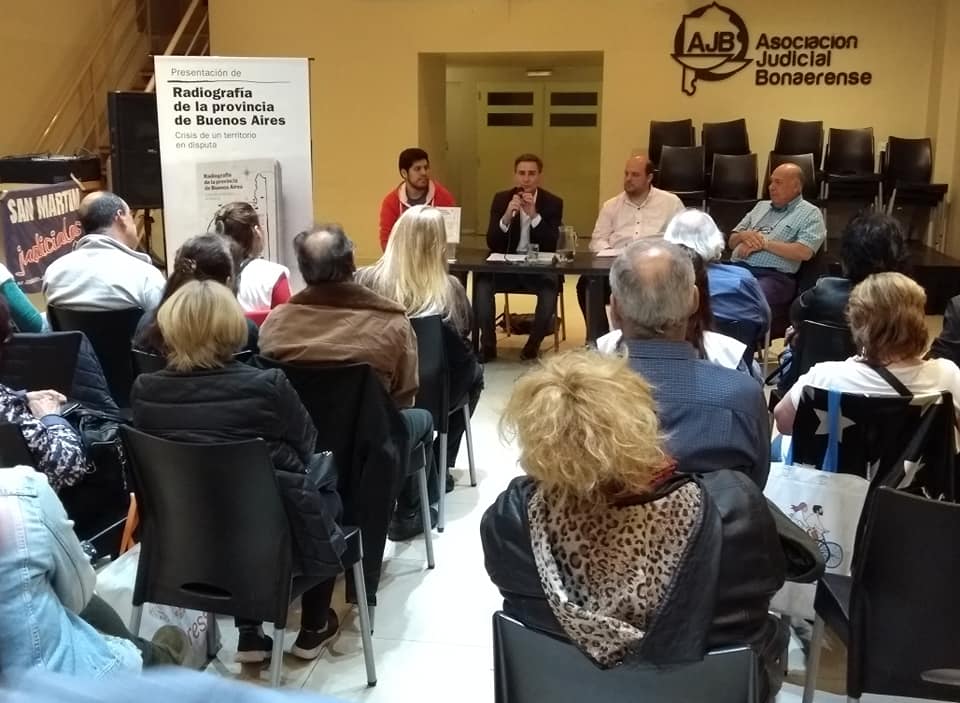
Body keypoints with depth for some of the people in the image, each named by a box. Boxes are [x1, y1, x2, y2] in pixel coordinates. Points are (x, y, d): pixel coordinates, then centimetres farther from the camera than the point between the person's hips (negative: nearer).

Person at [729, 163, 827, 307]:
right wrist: (743, 235, 2)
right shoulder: (761, 206, 26)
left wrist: (765, 243, -8)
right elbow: (732, 242, 26)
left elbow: (804, 252, -9)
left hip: (773, 276, -5)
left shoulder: (810, 213, 6)